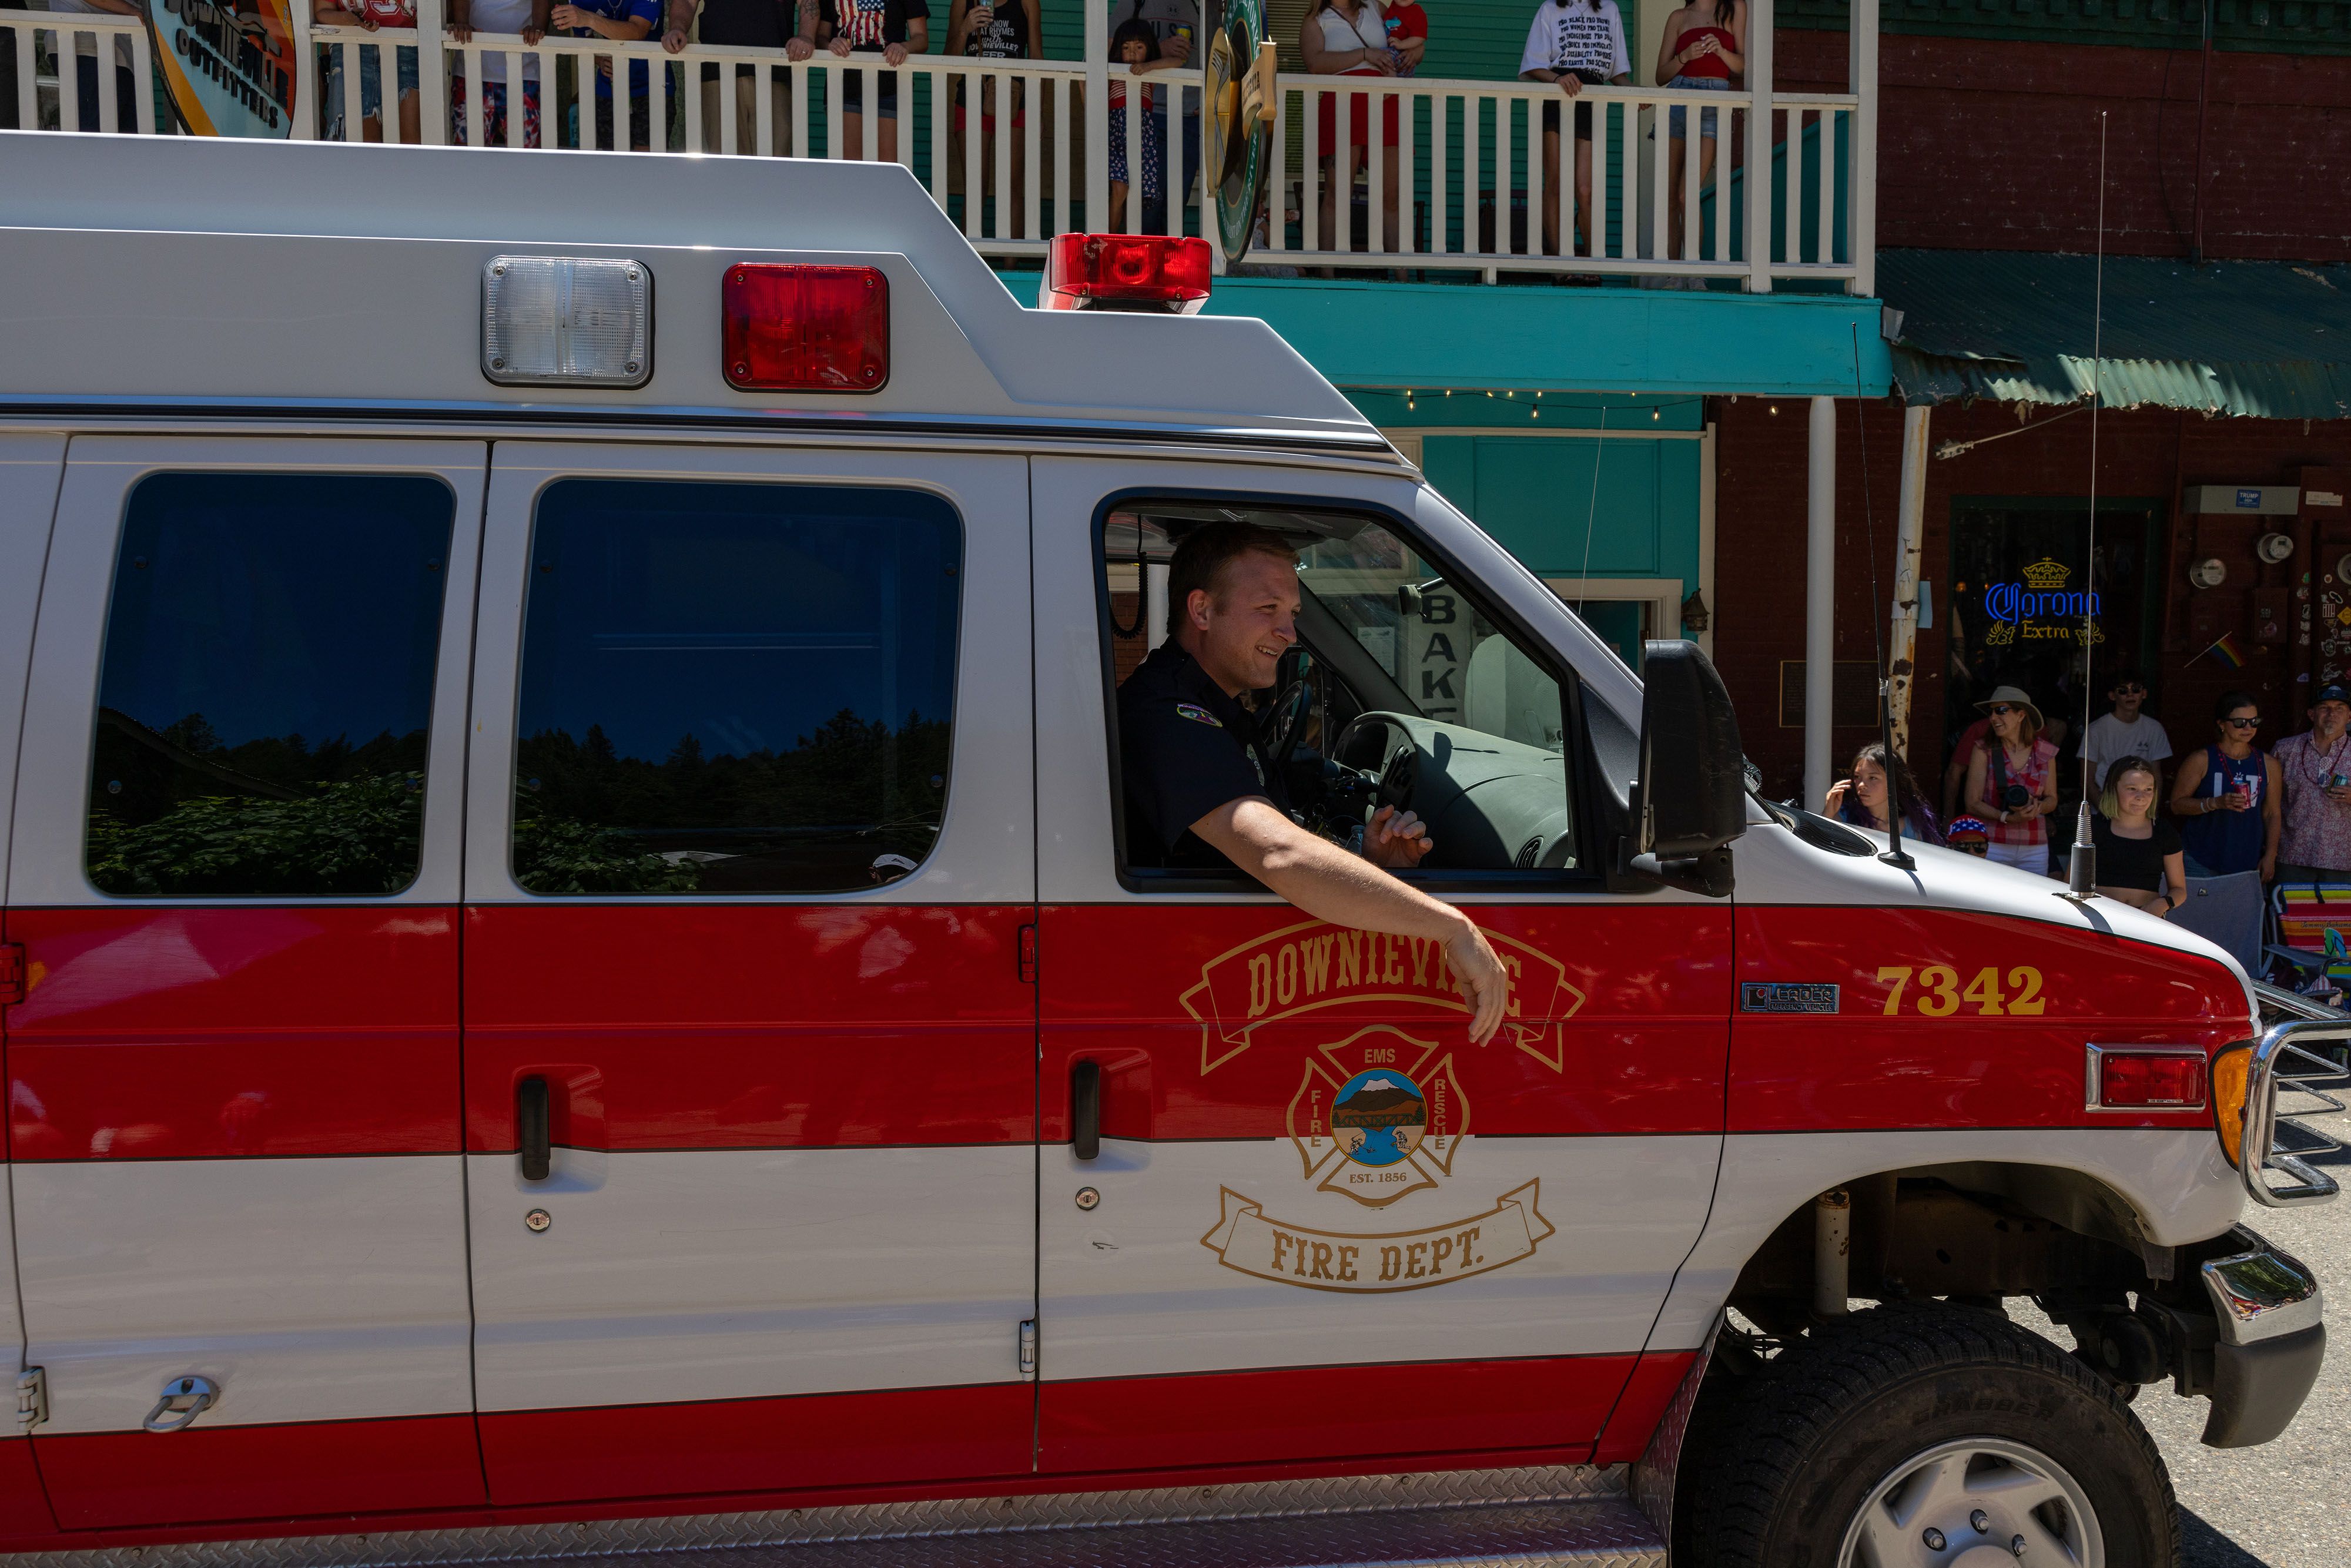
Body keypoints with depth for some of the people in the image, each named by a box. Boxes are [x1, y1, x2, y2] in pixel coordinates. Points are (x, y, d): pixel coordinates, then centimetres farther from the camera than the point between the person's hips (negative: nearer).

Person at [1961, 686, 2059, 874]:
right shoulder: (1984, 751, -3)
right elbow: (1973, 804, -6)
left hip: (2034, 849, 2)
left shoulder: (2045, 753, 5)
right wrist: (2009, 818, -19)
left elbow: (2052, 800, 15)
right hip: (1993, 846, -2)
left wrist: (2036, 807, -8)